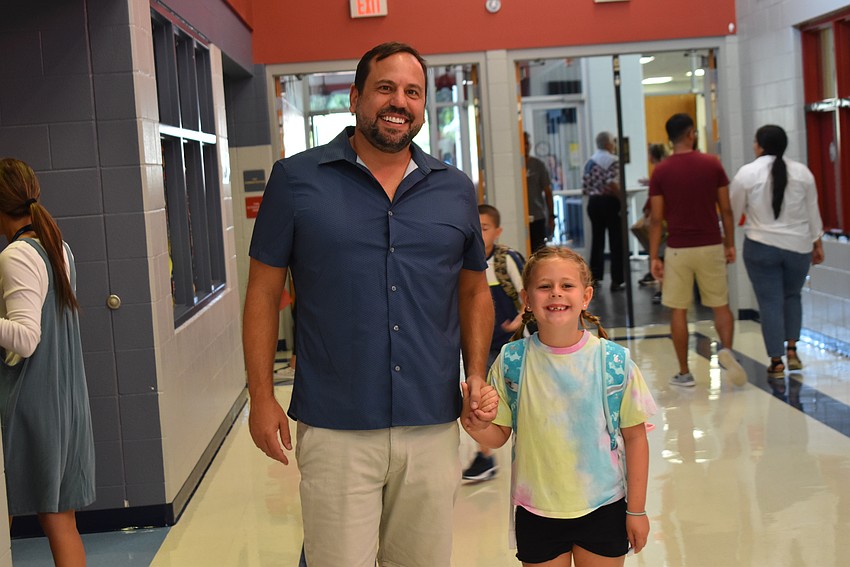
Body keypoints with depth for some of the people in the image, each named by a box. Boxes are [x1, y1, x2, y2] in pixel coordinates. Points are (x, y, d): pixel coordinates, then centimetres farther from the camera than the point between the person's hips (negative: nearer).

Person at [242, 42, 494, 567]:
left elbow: (474, 290, 18)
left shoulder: (456, 190, 9)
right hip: (334, 429, -3)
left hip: (432, 426, 3)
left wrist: (477, 374, 3)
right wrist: (262, 395, -3)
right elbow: (265, 292, 2)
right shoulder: (296, 180, 0)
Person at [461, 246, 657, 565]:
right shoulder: (511, 362, -5)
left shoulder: (614, 361, -8)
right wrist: (475, 424, -23)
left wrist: (637, 510, -1)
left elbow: (635, 436, -2)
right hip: (536, 512, 1)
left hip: (603, 507, 0)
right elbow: (498, 435, 0)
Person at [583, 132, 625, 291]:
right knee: (616, 242, -1)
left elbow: (585, 185, 9)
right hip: (609, 202, -7)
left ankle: (594, 277, 16)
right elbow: (612, 184, -23)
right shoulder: (613, 161, -11)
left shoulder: (590, 162, 10)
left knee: (597, 240, 13)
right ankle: (617, 280, -2)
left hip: (593, 203, 7)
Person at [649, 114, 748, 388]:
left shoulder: (660, 172, -4)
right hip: (710, 246, 1)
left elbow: (656, 218, -4)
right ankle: (726, 349, -12)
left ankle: (684, 373, 10)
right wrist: (730, 244, 11)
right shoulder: (712, 164, -2)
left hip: (677, 249, -1)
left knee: (678, 311, 8)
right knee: (721, 305, 13)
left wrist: (654, 257, 0)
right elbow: (725, 209, 1)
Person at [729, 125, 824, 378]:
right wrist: (817, 243, 13)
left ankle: (776, 361, 4)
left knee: (770, 302, 3)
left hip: (761, 247, -3)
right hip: (798, 246, 3)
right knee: (792, 296, 21)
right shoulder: (802, 172, -1)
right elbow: (812, 211, 4)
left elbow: (733, 211, -3)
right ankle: (791, 350, 13)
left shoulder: (747, 173, -9)